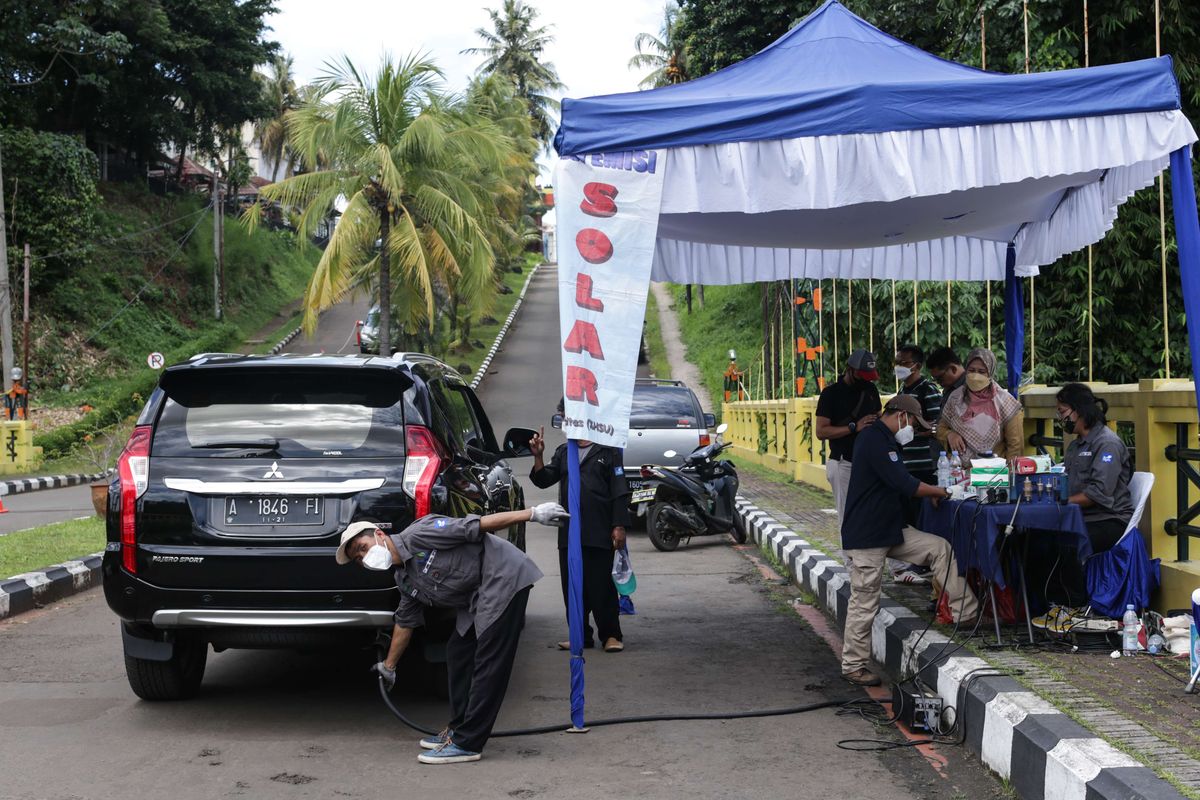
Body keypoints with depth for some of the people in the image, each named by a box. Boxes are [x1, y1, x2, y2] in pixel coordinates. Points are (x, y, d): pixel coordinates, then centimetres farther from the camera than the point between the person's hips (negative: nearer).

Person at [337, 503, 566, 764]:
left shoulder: (416, 536, -14)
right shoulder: (405, 579, 14)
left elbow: (476, 526, -18)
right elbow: (405, 622, 28)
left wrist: (532, 514, -22)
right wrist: (389, 665, 38)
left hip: (504, 576, -10)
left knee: (488, 662, -9)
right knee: (458, 655, 13)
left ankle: (467, 743, -9)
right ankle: (460, 729, 24)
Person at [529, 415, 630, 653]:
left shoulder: (608, 451, 2)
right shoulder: (563, 452, 17)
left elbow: (620, 492, -2)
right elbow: (543, 480, 8)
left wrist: (619, 526, -9)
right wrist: (538, 457, -9)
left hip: (599, 534, -5)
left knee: (601, 586, -4)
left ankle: (611, 635, 5)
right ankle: (581, 636, 16)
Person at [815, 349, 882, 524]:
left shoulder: (870, 389, 12)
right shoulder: (831, 393, -4)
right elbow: (821, 432, -10)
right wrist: (854, 427, -17)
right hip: (843, 463, -5)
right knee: (848, 516, -7)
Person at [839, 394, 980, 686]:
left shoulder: (883, 440, 16)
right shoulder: (875, 440, -18)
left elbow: (898, 485, 20)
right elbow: (904, 485, -22)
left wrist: (931, 493, 7)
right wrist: (942, 493, -9)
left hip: (891, 530, 10)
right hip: (867, 536, -10)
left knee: (940, 548, 2)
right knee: (864, 602, -3)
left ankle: (966, 613, 3)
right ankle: (853, 665, 7)